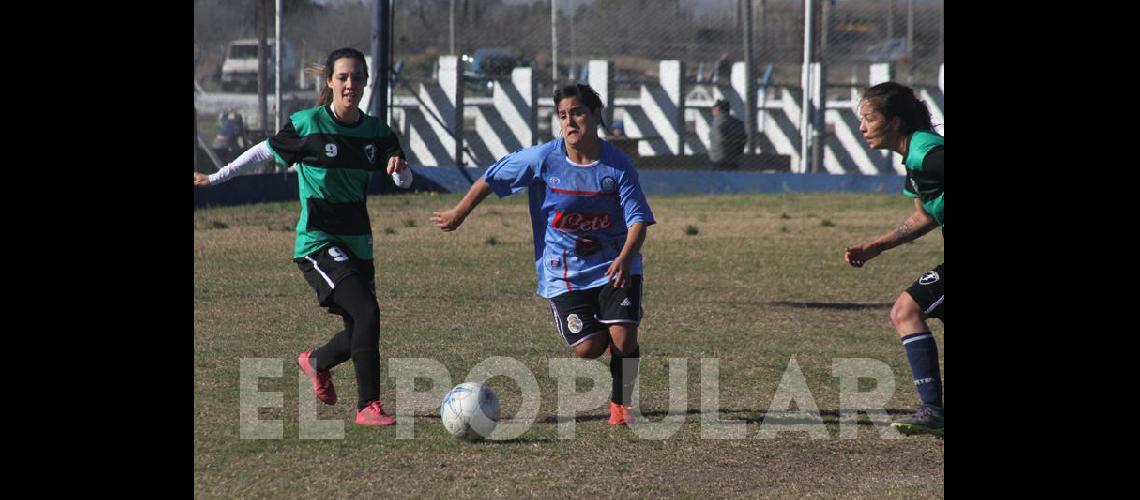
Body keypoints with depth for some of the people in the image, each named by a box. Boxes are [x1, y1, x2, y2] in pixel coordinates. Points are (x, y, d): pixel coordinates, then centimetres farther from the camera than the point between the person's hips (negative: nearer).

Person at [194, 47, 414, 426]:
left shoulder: (375, 131, 4)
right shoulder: (307, 125, -8)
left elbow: (405, 182, 1)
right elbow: (265, 151, 6)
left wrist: (398, 166, -24)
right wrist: (213, 179, 14)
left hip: (358, 242, 6)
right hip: (318, 242, -6)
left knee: (361, 331, 11)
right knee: (366, 312, -23)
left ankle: (317, 362, 45)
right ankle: (368, 406, -16)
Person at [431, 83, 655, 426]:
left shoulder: (617, 166, -9)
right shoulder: (543, 159, -10)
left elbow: (638, 220, -12)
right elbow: (491, 179, 4)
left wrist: (625, 259, -30)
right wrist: (458, 215, 13)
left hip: (614, 267, 0)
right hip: (563, 273, 0)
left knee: (623, 338, -17)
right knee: (588, 348, -13)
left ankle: (621, 404, 11)